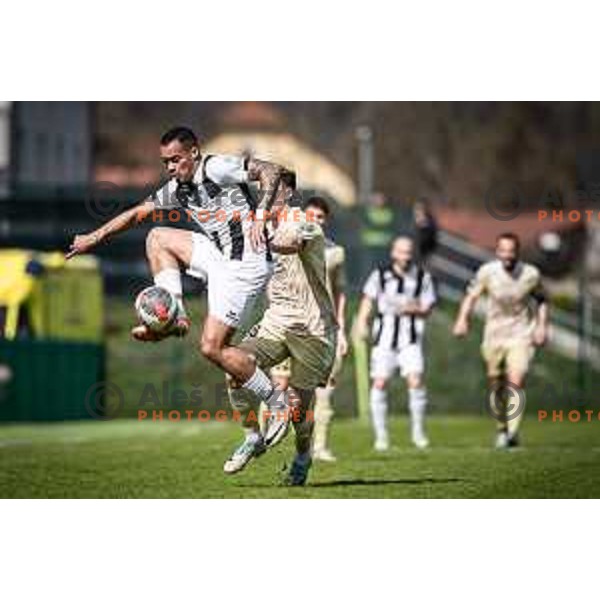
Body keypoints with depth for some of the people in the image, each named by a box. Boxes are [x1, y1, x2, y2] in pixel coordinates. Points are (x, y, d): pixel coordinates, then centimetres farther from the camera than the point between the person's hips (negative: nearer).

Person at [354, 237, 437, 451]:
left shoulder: (422, 277, 3)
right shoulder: (380, 275, 1)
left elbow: (427, 309, 6)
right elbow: (368, 299, 8)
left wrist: (415, 309, -16)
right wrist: (361, 322, -7)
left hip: (410, 339, 0)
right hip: (384, 338, 0)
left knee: (416, 381, -15)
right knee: (380, 383, -4)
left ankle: (418, 431, 0)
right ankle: (381, 435, 7)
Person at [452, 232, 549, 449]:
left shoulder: (531, 274, -6)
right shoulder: (487, 272, -6)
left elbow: (541, 300, 9)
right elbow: (472, 295, 3)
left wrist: (542, 326, -1)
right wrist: (463, 319, -12)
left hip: (521, 336, -2)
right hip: (494, 336, 2)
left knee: (516, 380, -21)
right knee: (496, 387, 9)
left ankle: (512, 431, -23)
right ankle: (502, 429, 30)